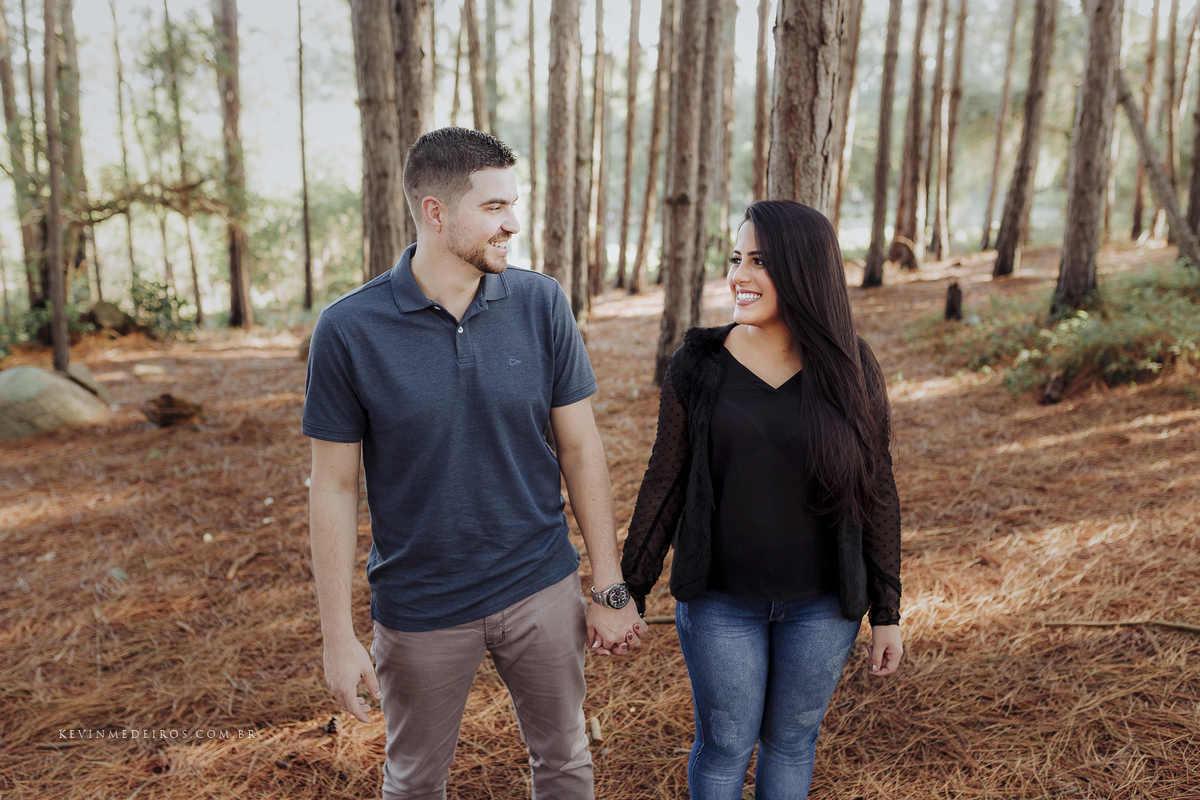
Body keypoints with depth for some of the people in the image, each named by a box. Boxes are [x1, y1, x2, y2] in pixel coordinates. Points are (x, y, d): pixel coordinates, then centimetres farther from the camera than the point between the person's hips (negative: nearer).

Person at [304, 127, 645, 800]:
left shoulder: (542, 303, -8)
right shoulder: (349, 329, -14)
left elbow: (581, 448, -3)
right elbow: (335, 487, -8)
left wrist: (612, 590, -1)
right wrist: (339, 638, -6)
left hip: (541, 589, 2)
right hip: (420, 609, -1)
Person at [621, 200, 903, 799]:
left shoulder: (850, 370, -8)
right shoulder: (698, 366, -10)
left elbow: (876, 492, -1)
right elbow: (665, 482, -3)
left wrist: (887, 614, 2)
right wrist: (628, 594, 0)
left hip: (821, 602, 1)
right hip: (721, 598, -1)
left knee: (791, 741, 18)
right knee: (724, 747, 12)